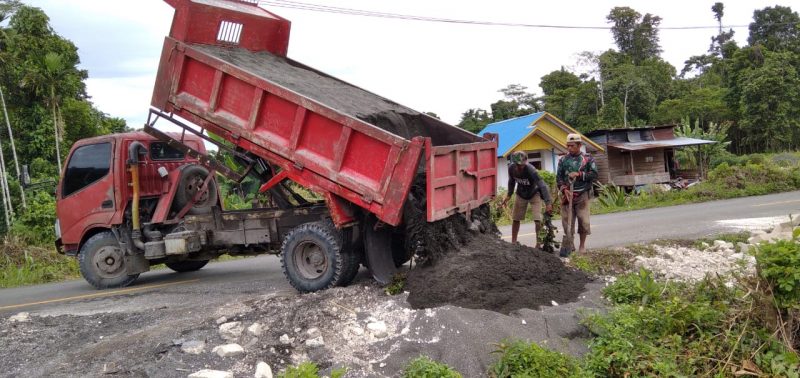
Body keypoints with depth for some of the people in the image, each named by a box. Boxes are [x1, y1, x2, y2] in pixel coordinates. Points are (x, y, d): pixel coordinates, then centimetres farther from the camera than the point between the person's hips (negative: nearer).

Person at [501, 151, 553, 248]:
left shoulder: (530, 170, -35)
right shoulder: (511, 168, -20)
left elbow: (542, 185, -40)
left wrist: (548, 202, -47)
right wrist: (509, 195, 6)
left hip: (534, 194, -4)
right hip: (521, 195, 4)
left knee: (538, 219, -14)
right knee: (515, 219, 9)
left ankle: (538, 243, -4)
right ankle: (513, 242, 22)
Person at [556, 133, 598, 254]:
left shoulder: (588, 158, 4)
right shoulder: (563, 160, 9)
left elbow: (594, 174, -4)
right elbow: (558, 177, 4)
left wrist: (579, 174, -14)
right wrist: (564, 189, -12)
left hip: (583, 194, -2)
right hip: (568, 194, 2)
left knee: (583, 220, -2)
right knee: (567, 220, 1)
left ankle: (582, 245, 11)